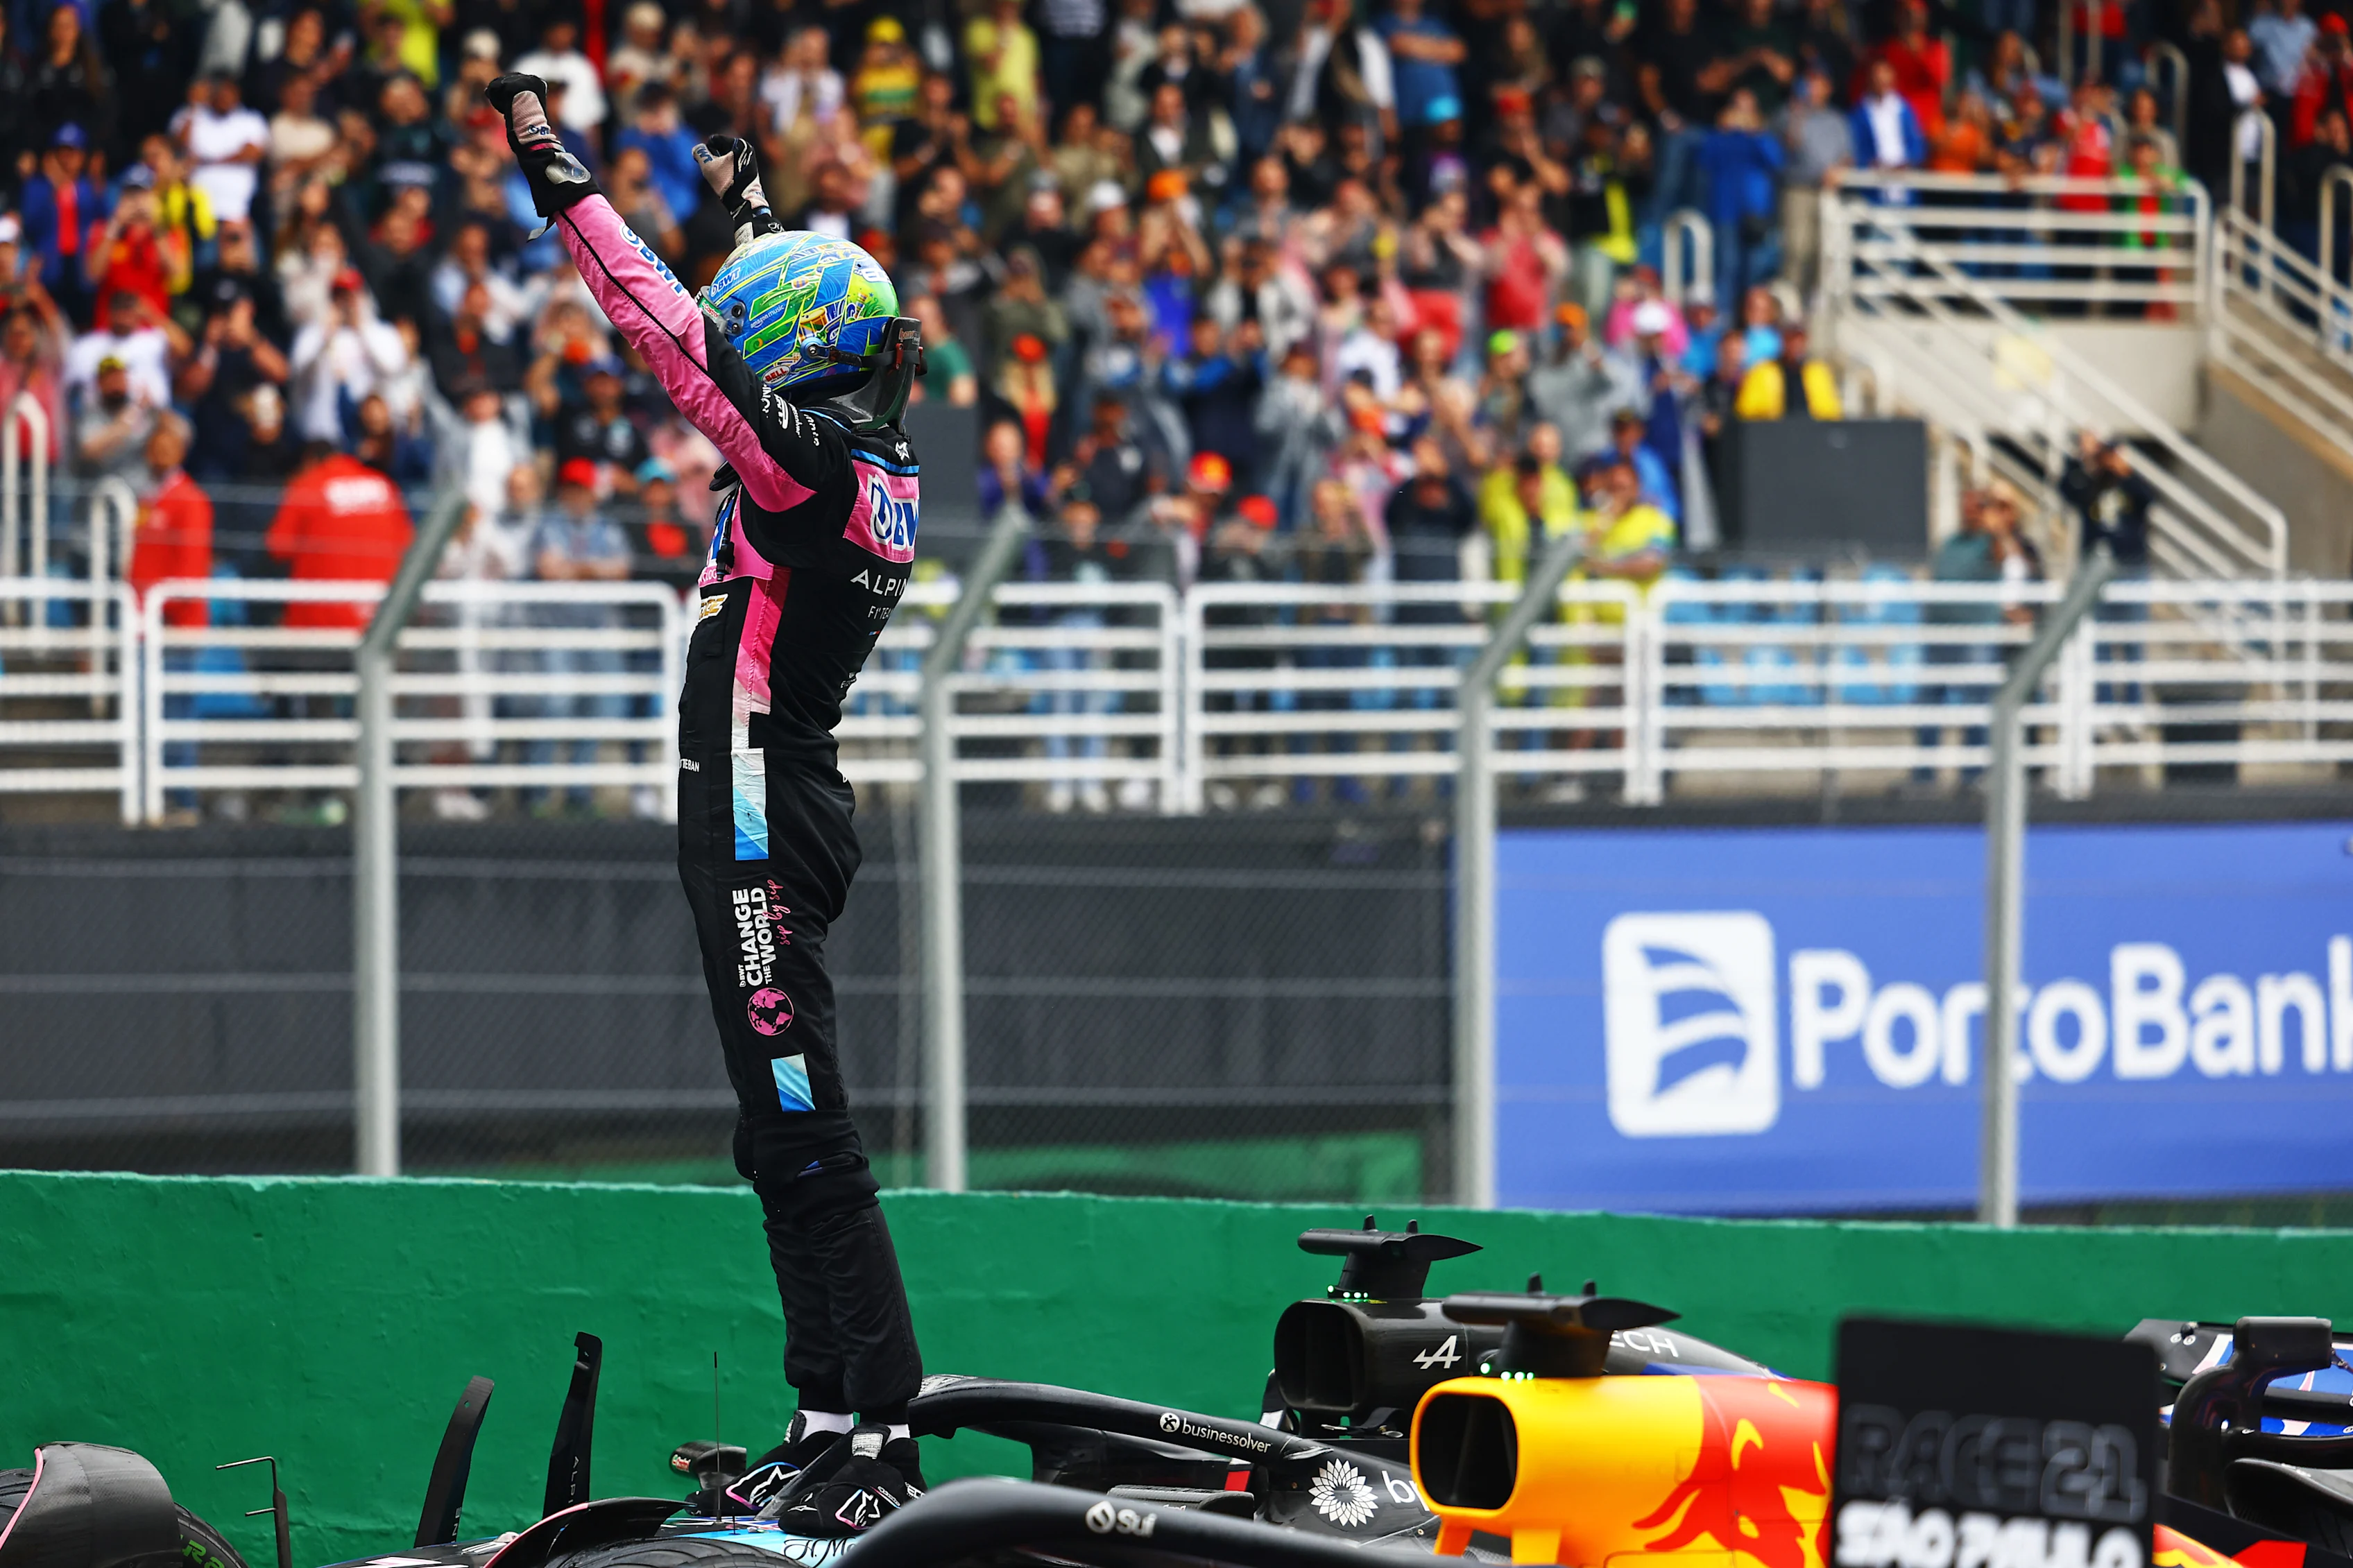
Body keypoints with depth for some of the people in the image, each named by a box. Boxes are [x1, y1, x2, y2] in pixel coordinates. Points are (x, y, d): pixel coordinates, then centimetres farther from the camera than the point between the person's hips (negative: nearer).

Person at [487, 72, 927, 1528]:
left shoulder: (811, 463, -17)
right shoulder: (882, 459, 9)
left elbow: (681, 345, -19)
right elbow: (746, 339, 28)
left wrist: (567, 189, -13)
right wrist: (754, 209, 40)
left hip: (759, 820, -10)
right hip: (787, 808, 10)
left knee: (807, 1136, -10)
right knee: (786, 1139, 13)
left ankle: (883, 1437, -12)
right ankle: (833, 1415, 15)